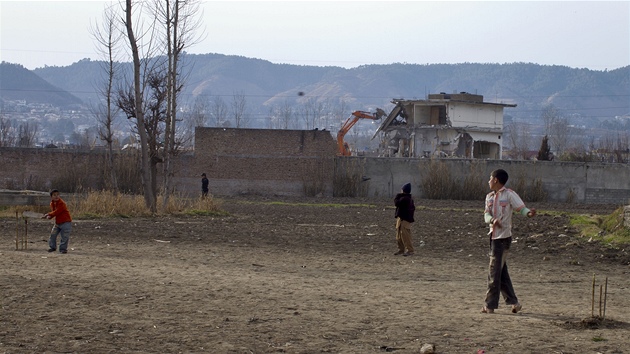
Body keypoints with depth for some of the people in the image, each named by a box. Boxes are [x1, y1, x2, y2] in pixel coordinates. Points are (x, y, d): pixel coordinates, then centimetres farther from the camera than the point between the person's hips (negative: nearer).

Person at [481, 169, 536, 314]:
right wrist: (493, 220, -19)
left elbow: (521, 208, -14)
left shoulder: (509, 194, -7)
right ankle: (513, 302, 18)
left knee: (494, 272, -5)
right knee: (501, 272, 11)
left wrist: (529, 213, -36)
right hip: (493, 236, 8)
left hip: (503, 237, -8)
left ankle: (490, 305, 0)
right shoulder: (489, 197, 13)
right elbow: (486, 215, 3)